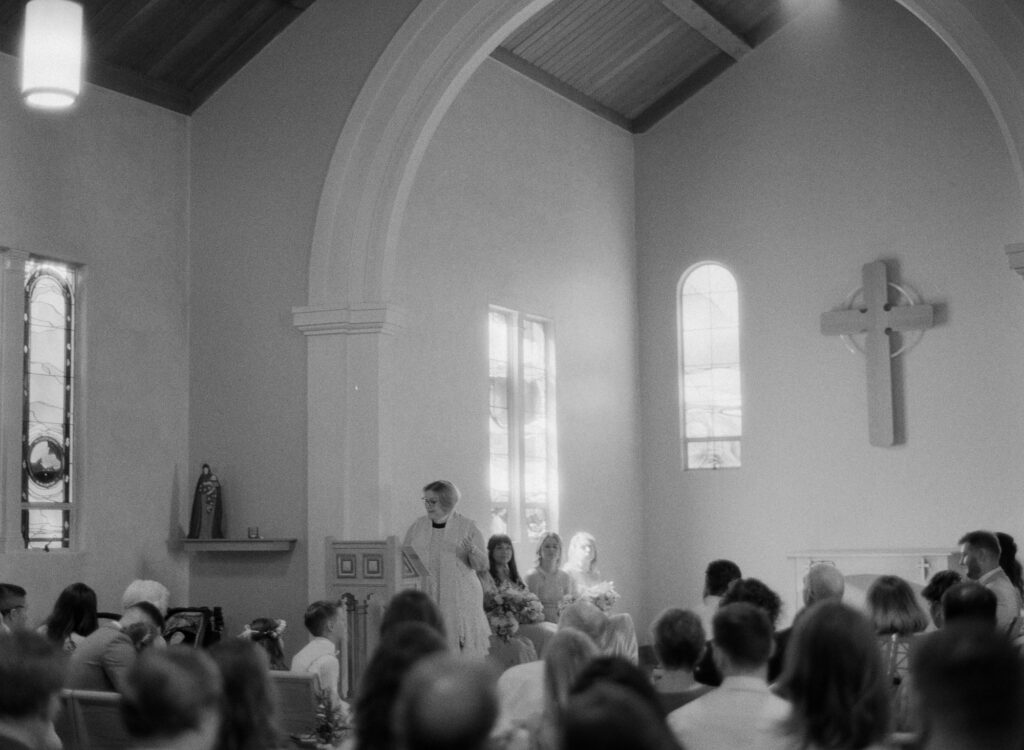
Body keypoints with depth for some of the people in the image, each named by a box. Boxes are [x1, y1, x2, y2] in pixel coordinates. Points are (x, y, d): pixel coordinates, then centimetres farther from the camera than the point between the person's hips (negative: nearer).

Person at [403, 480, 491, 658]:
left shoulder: (467, 527, 4)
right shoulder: (417, 527, 12)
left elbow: (482, 566, 0)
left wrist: (472, 550, -19)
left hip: (459, 599, -2)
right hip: (425, 596, 2)